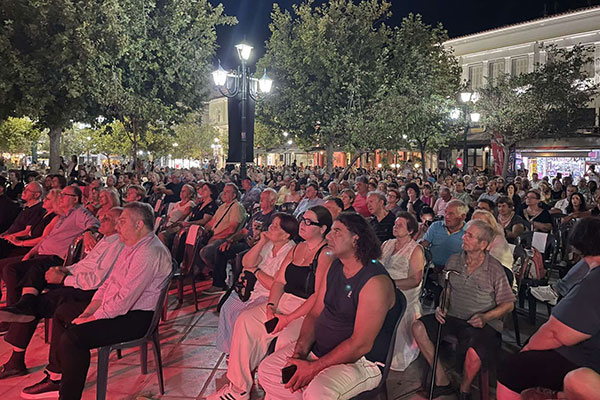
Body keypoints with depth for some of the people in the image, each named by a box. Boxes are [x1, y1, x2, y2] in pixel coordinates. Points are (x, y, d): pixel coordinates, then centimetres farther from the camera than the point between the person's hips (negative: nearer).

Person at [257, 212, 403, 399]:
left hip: (360, 362, -8)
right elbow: (315, 314, 7)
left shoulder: (376, 282, -23)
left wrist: (314, 368, -21)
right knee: (267, 371, 2)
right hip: (317, 348, 8)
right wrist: (299, 353, -8)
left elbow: (361, 345, -25)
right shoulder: (335, 267, 4)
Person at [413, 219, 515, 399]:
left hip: (482, 323, -5)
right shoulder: (453, 261, 6)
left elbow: (508, 304, -2)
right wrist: (442, 307, -4)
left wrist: (486, 317, -17)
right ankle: (442, 381, -4)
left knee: (474, 352, -35)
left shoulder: (495, 269, -7)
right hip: (453, 317, 5)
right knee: (418, 327, -18)